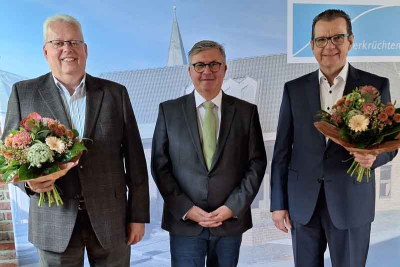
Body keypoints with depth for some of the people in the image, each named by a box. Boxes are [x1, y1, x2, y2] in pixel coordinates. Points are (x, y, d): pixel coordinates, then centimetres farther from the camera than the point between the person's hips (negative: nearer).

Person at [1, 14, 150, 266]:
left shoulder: (116, 93, 1)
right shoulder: (23, 92, 2)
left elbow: (134, 158, 0)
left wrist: (139, 215, -1)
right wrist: (29, 181, -17)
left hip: (111, 218, 1)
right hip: (54, 224, 0)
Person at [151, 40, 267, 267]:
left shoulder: (246, 111, 1)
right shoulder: (169, 110, 0)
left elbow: (257, 163, 0)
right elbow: (160, 165, -1)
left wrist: (233, 207, -8)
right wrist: (186, 209, -9)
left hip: (231, 220, 1)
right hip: (184, 221, -1)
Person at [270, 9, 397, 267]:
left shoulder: (376, 85, -1)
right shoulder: (294, 89, 2)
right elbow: (282, 150, 1)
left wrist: (373, 155, -21)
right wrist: (278, 202, 0)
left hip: (351, 201, -1)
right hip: (303, 201, 2)